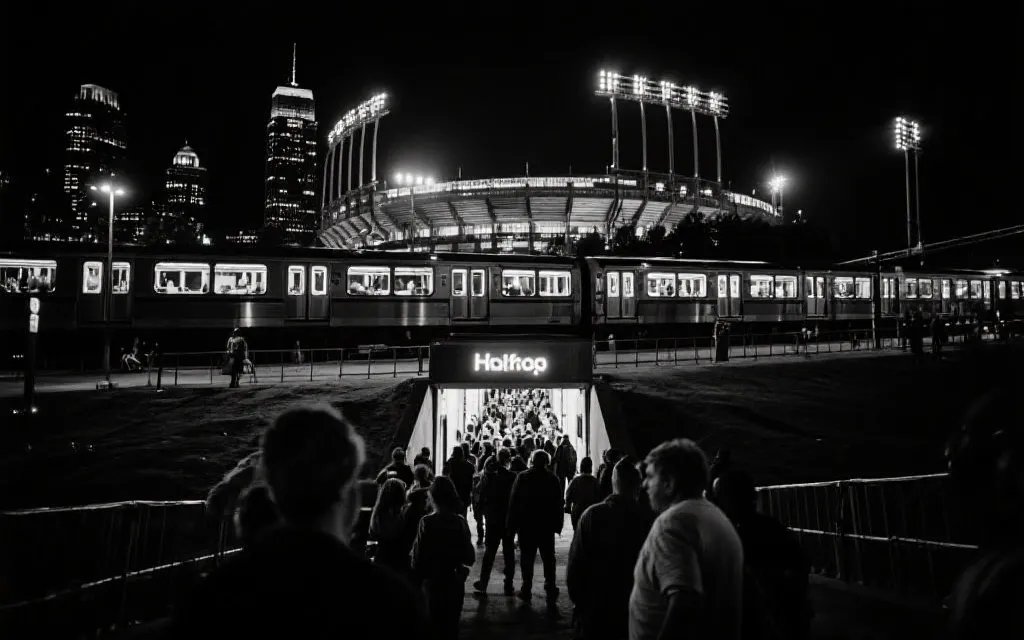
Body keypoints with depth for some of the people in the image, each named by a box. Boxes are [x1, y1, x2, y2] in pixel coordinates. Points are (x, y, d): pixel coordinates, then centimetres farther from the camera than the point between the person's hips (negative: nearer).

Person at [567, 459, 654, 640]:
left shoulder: (592, 515, -14)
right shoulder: (648, 520, -14)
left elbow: (575, 567, -11)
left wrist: (579, 601, 4)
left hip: (594, 613, 0)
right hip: (635, 615, 0)